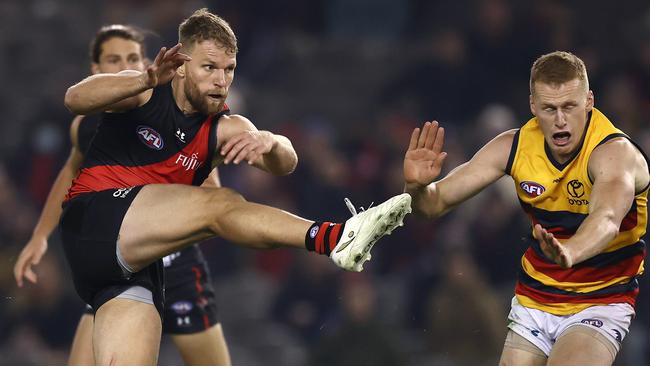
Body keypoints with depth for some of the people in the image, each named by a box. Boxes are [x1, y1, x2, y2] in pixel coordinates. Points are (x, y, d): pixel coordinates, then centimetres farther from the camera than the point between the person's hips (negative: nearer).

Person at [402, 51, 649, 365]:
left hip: (600, 304, -5)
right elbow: (438, 201, -5)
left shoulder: (616, 151, -24)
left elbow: (607, 218, -45)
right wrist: (418, 187, -30)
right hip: (532, 301, 5)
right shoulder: (514, 146, -8)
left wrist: (570, 253, -66)